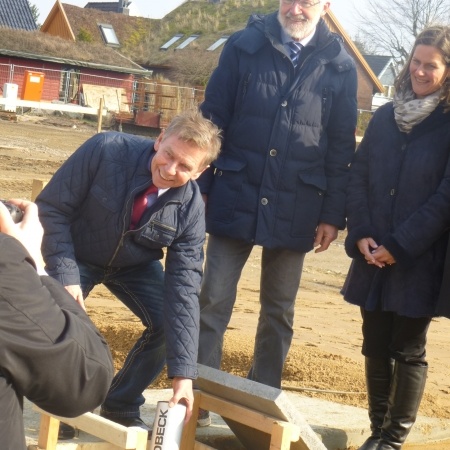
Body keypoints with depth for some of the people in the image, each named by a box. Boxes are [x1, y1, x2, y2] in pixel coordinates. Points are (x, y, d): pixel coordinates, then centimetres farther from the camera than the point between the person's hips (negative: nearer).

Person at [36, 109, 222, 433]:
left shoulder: (191, 208, -25)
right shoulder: (106, 150, -33)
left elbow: (183, 288, -25)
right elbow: (52, 208, -23)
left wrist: (183, 373, -30)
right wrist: (65, 275, -31)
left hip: (136, 266, 3)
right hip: (76, 257, -2)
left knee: (169, 323, -14)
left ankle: (121, 407, 9)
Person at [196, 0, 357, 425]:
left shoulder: (339, 66, -1)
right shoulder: (244, 46, -2)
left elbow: (341, 147, 2)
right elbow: (212, 118, 2)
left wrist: (333, 214, 0)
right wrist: (200, 187, -1)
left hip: (295, 211, 1)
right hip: (236, 198, -1)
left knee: (278, 311, 12)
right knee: (213, 300, 1)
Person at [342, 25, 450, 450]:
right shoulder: (386, 116, 9)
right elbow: (358, 177, 8)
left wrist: (400, 246, -13)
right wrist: (361, 235, -5)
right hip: (373, 257, 5)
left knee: (408, 351, 3)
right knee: (375, 346, 10)